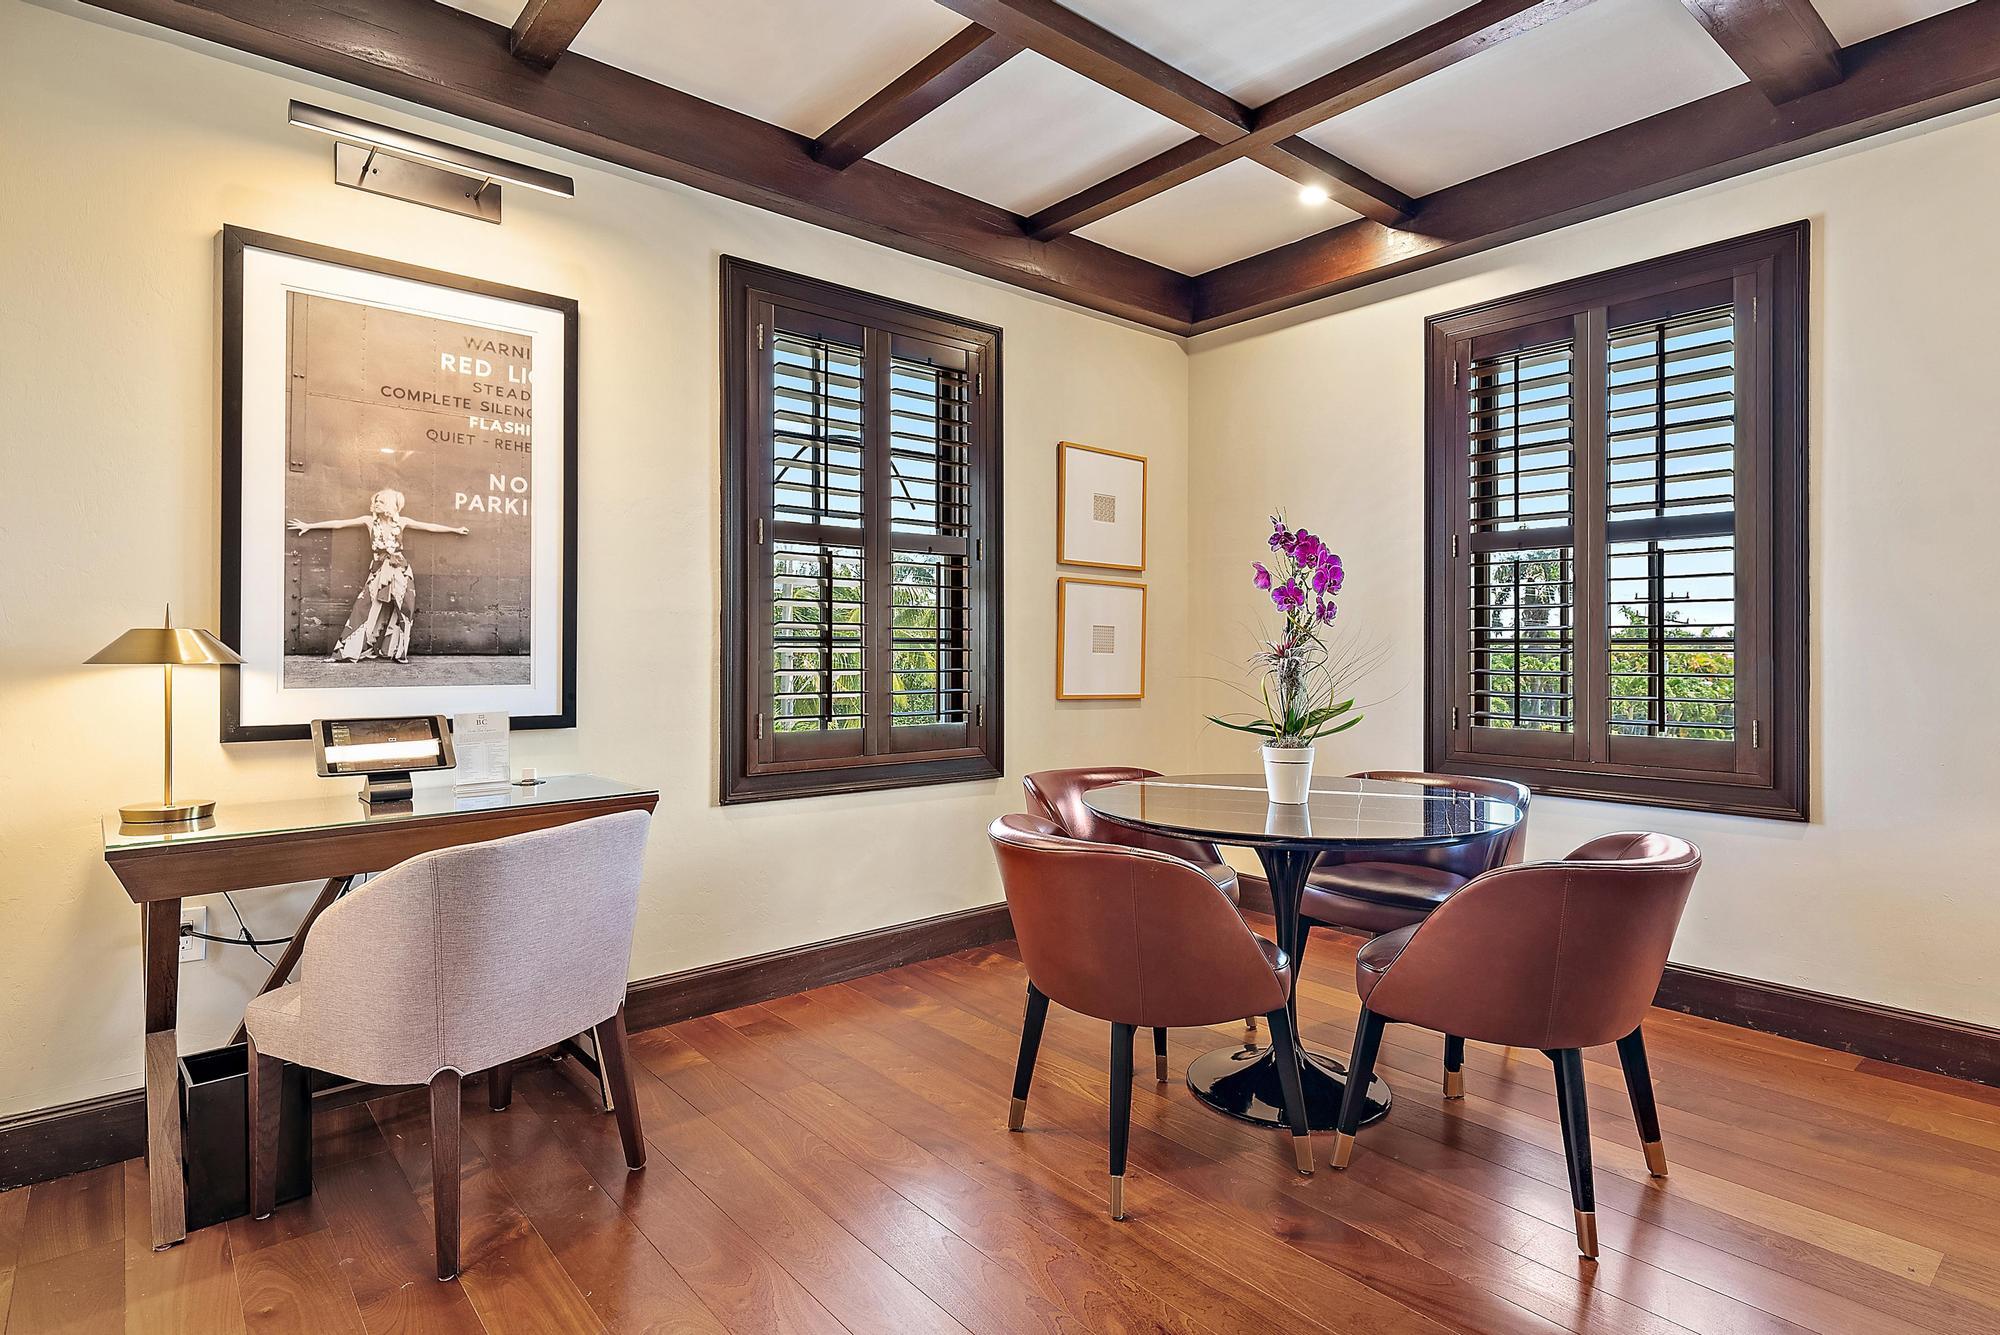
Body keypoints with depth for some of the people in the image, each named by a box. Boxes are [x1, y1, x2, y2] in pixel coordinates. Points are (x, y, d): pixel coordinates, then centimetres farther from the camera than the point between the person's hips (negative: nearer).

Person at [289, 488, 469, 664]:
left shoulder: (402, 521, 4)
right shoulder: (369, 521, 4)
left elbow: (430, 527, 8)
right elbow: (339, 523, 6)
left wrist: (455, 530, 10)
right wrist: (308, 526, 8)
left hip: (400, 572, 0)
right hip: (378, 572, 0)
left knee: (401, 611, -2)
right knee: (365, 610, -6)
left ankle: (398, 651, 9)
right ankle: (347, 651, -3)